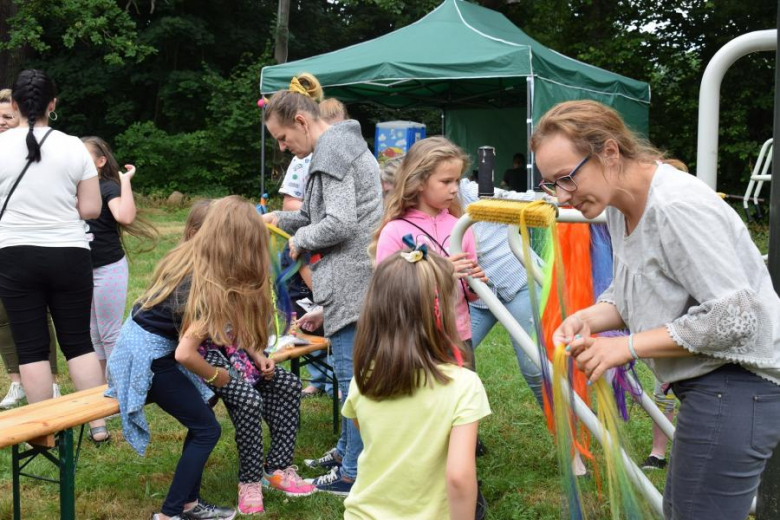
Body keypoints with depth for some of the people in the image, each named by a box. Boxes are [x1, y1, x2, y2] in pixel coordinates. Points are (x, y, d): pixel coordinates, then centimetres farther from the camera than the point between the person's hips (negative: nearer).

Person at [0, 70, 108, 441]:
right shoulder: (73, 147, -3)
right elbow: (91, 209, -1)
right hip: (70, 255, 1)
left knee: (31, 347, 6)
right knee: (79, 341, 11)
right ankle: (99, 424, 12)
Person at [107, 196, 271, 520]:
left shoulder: (190, 257, 1)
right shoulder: (211, 286, -25)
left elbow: (226, 320, 13)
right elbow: (185, 354, -29)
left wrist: (252, 351, 9)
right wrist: (214, 377, -10)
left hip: (142, 342, 9)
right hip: (150, 356, -9)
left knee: (200, 421, 14)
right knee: (206, 430, 0)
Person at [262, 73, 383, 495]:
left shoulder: (332, 151, -15)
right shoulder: (341, 144, 17)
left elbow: (339, 223, -23)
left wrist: (300, 240, -7)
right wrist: (282, 220, 15)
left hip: (352, 281, -11)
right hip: (356, 278, 11)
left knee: (352, 373, -3)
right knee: (352, 370, 19)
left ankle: (356, 472, 6)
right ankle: (347, 449, 32)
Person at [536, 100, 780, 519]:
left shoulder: (677, 206, -25)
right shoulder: (621, 207, 5)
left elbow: (731, 317, -26)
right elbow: (631, 294, 14)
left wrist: (629, 346, -22)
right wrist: (588, 318, -7)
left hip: (736, 386, -10)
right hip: (707, 386, 10)